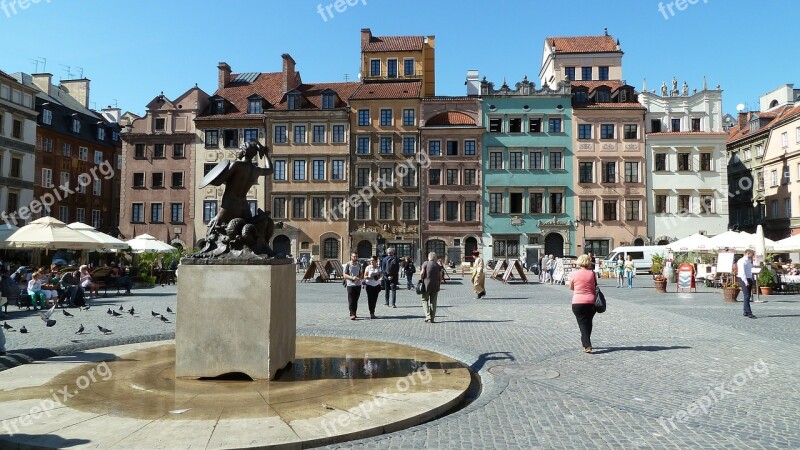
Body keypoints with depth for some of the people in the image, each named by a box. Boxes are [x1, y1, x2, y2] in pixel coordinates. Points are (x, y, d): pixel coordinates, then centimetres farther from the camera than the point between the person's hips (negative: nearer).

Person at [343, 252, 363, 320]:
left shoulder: (359, 265, 12)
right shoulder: (347, 265, -3)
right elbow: (345, 275, -5)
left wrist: (359, 278, -3)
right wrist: (352, 277, -20)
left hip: (358, 284, 5)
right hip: (350, 285, -5)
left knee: (356, 300, 9)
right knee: (351, 300, -9)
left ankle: (354, 314, 18)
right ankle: (352, 314, -12)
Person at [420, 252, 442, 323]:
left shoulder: (425, 263, -4)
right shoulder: (438, 265, 6)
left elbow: (422, 273, -11)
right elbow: (440, 276, 6)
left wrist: (421, 281, 3)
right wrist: (439, 285, 13)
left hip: (426, 284, -3)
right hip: (435, 285, 3)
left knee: (425, 300, 7)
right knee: (433, 302, 9)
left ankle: (428, 317, -6)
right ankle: (432, 319, 10)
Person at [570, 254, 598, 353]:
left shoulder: (574, 274, -4)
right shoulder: (592, 273, -3)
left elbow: (571, 288, 9)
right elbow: (595, 287, 5)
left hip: (578, 302, -2)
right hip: (591, 302, 2)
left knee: (582, 323, 2)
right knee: (588, 323, 18)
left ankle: (587, 345, -10)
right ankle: (585, 343, 31)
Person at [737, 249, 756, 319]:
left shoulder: (749, 261, 19)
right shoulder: (742, 261, -9)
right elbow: (742, 272, -17)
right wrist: (746, 281, -20)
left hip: (749, 279, 9)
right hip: (743, 279, -9)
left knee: (748, 296, 11)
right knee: (746, 296, -12)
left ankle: (746, 312, 18)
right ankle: (749, 313, -14)